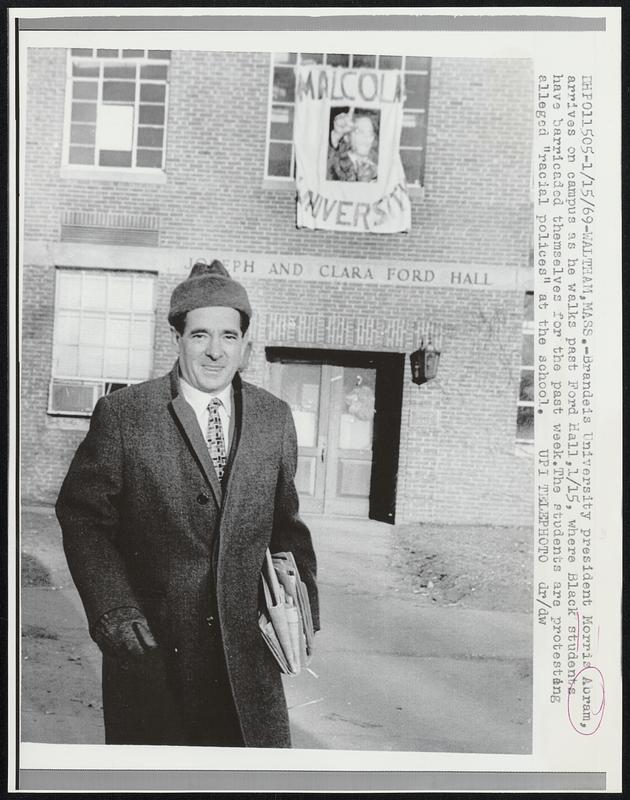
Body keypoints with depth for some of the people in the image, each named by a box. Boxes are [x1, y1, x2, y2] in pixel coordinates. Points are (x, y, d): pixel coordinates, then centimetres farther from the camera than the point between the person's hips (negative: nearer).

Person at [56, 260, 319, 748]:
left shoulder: (275, 418, 4)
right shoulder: (122, 414, -6)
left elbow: (284, 522, 11)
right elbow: (82, 516, -4)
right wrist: (112, 607, -14)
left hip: (246, 648, 2)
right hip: (150, 645, -2)